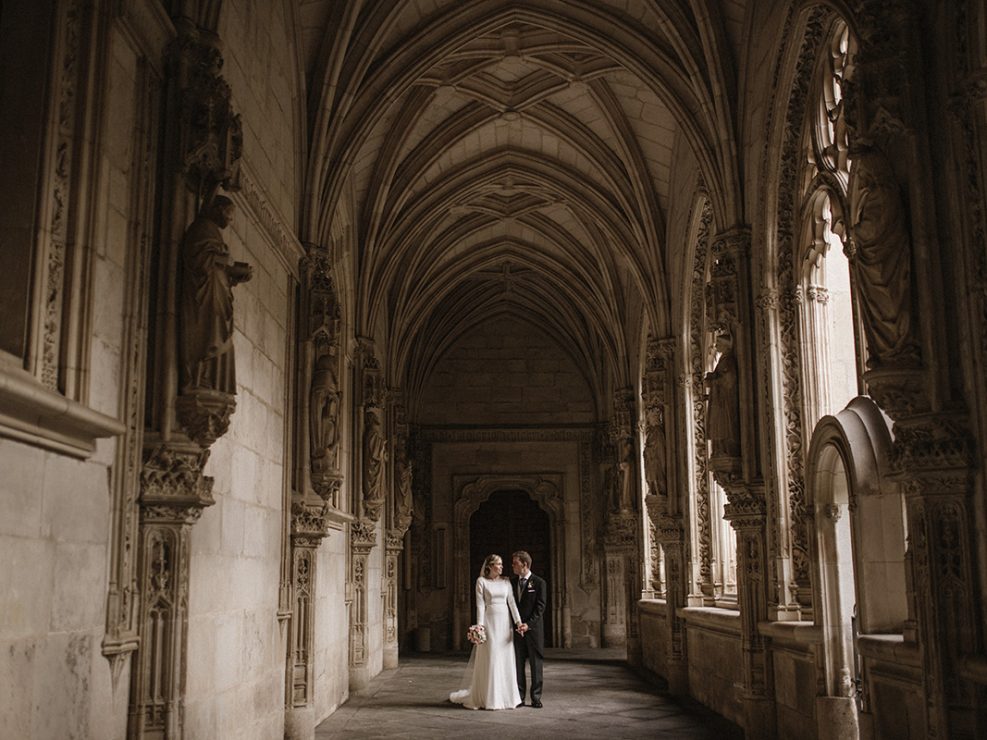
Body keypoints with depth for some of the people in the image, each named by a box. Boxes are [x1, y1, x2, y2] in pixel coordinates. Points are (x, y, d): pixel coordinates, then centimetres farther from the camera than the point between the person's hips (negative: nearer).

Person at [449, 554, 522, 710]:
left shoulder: (506, 582, 10)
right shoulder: (481, 581, -1)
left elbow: (512, 602, 2)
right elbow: (480, 605, -6)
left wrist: (518, 621, -9)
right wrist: (480, 625, -14)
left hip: (505, 622, 4)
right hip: (490, 621, -4)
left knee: (505, 659, 5)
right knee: (489, 659, -2)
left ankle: (505, 696, 15)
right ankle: (488, 698, 7)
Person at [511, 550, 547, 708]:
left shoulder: (539, 583, -3)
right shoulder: (512, 582, 9)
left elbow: (540, 607, -8)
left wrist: (528, 624, -17)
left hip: (534, 629, -3)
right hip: (516, 630, 4)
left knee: (536, 664, 3)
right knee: (517, 664, 4)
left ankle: (536, 698, 10)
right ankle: (519, 698, 10)